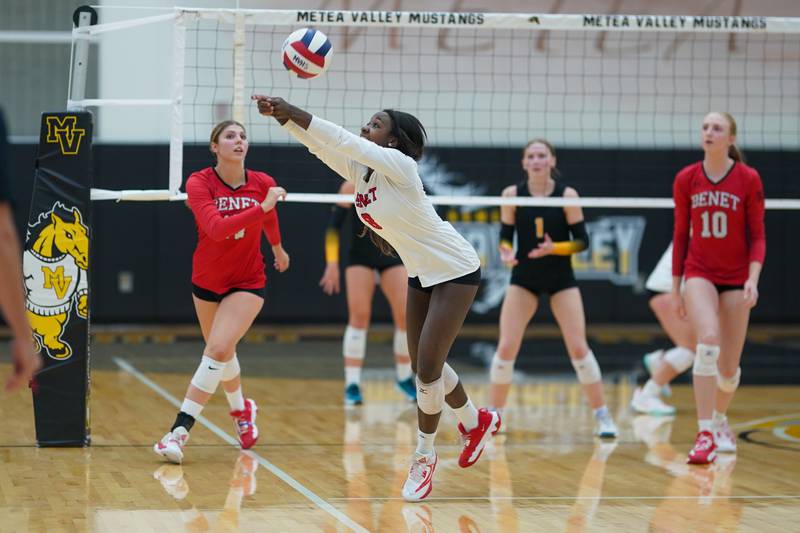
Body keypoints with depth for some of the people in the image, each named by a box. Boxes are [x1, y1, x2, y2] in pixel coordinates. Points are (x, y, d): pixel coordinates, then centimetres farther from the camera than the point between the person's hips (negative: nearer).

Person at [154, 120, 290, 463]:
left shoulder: (262, 184, -11)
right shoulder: (199, 183, -17)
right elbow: (215, 228, -33)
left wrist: (277, 249, 30)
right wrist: (261, 207, -41)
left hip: (247, 283, -1)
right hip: (206, 282, 1)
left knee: (218, 350, -20)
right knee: (222, 352, 19)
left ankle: (180, 430, -20)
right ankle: (241, 409, 47)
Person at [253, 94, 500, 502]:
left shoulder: (400, 165, -25)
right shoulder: (359, 171, -4)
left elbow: (343, 141, -36)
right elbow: (321, 144, -16)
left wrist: (292, 112, -41)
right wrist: (282, 116, -33)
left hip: (455, 270, -9)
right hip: (421, 273, 9)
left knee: (427, 368, -8)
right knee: (424, 364, 14)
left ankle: (424, 457, 7)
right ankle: (476, 422, 37)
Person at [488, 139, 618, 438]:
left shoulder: (567, 195, -8)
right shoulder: (512, 194, -4)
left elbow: (582, 241, -6)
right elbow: (505, 236, 2)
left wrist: (554, 248, -22)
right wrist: (506, 252, -20)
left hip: (561, 279, -1)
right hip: (524, 278, 1)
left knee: (578, 348, -7)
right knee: (506, 347, -7)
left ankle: (602, 417, 4)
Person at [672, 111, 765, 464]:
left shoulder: (749, 179, -6)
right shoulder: (685, 179, -1)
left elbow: (757, 236, -3)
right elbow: (680, 235, 7)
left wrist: (753, 279, -17)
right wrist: (675, 287, 8)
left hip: (736, 279, 0)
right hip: (699, 273, 0)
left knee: (729, 366, 4)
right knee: (708, 341, -27)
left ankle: (719, 421, 36)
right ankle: (705, 434, -27)